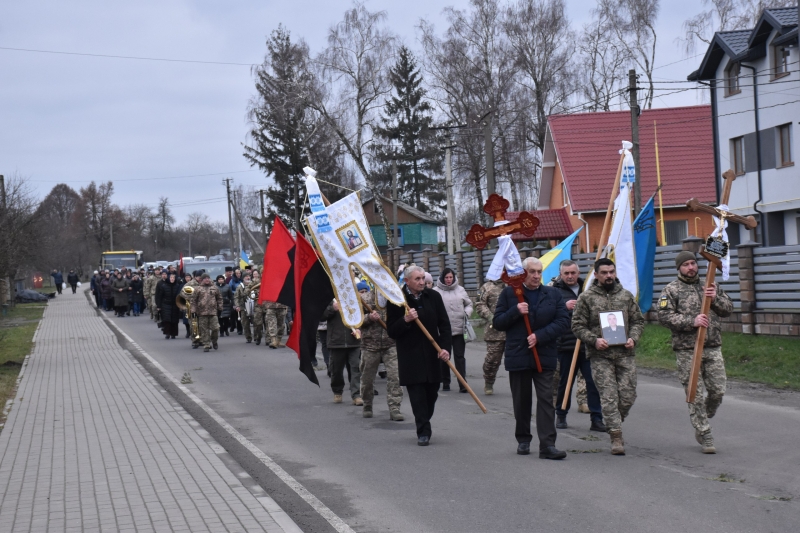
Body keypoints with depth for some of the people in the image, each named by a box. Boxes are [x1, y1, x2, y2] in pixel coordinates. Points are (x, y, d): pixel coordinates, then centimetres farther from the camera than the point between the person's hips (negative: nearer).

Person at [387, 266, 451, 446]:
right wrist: (405, 320, -22)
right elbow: (391, 331, -5)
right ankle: (423, 431, -2)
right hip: (410, 356, -3)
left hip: (432, 355, 3)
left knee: (431, 393, 9)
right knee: (417, 395, -7)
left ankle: (424, 425, 28)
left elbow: (444, 324, 4)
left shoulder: (433, 296, 3)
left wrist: (445, 347, -8)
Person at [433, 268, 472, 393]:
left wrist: (466, 313, 0)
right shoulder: (436, 291, 0)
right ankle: (445, 382, 19)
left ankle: (463, 384, -4)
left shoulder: (460, 290, 8)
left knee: (459, 356, -1)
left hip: (459, 329, 1)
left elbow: (469, 304, 18)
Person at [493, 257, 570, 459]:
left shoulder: (553, 294, 6)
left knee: (546, 400, -6)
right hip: (518, 356, 0)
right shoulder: (509, 293, 3)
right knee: (521, 401, 9)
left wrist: (540, 336, -13)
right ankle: (523, 440, 23)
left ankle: (547, 444, -9)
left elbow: (563, 321, -1)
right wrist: (515, 311, -16)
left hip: (545, 356, 0)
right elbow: (497, 323, 2)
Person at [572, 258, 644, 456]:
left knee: (628, 395, 1)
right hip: (600, 356, -3)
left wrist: (633, 338, -2)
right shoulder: (586, 297, 2)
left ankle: (613, 423, 26)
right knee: (609, 396, -6)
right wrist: (594, 340, -13)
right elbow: (577, 325, 1)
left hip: (625, 353, 3)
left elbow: (638, 320, 16)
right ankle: (616, 436, -3)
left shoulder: (626, 295, 11)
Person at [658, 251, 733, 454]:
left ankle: (700, 426, 26)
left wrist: (716, 299, -8)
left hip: (713, 347, 4)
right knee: (695, 394, -3)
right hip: (687, 350, -4)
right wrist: (692, 321, -19)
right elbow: (664, 316, -10)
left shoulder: (711, 286, 15)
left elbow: (728, 309, 13)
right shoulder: (671, 290, 2)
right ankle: (705, 436, 6)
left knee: (718, 390, 1)